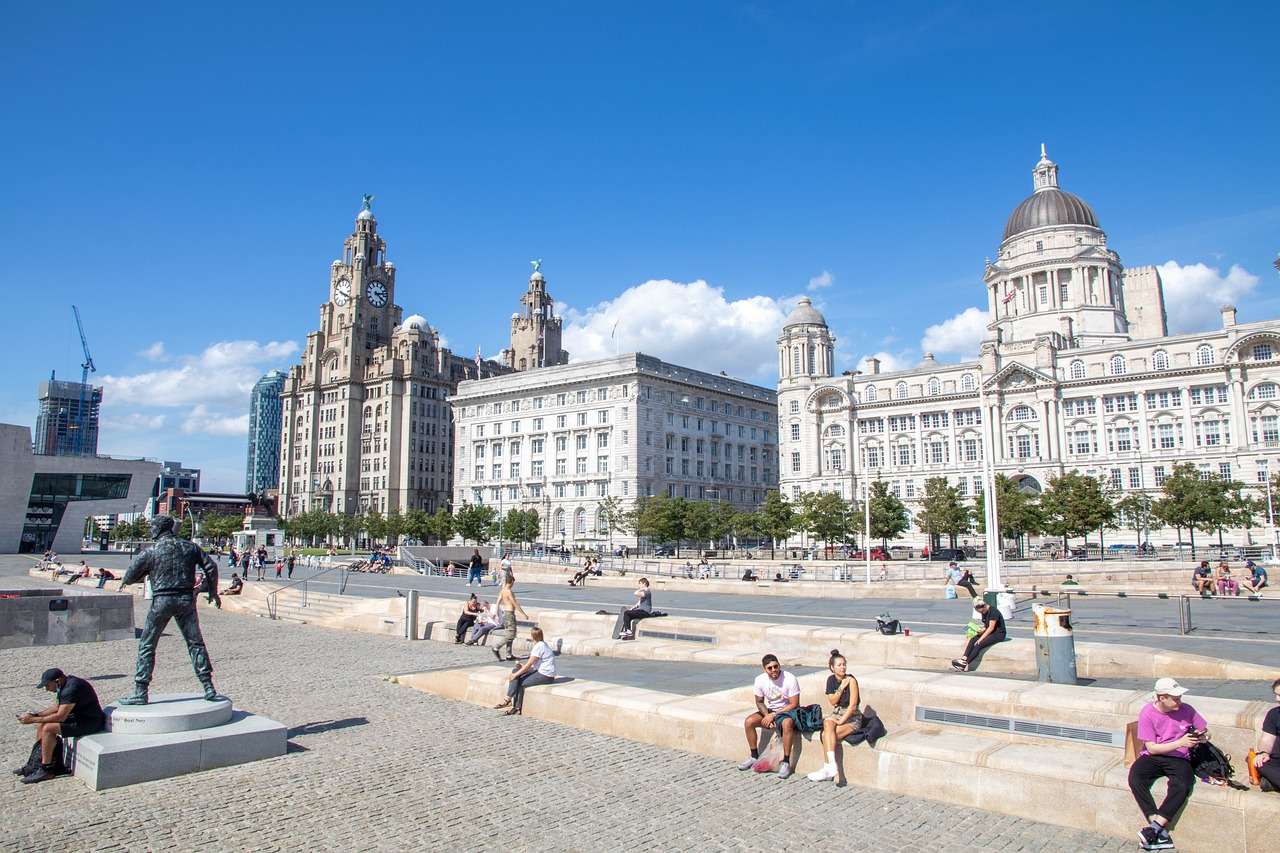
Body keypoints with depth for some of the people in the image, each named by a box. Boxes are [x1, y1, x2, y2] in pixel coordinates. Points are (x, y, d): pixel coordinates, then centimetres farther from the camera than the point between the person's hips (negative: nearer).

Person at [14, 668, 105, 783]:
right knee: (41, 725, 9)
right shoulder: (64, 685, 6)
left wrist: (32, 720, -17)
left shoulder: (72, 688, -25)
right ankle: (35, 764, 17)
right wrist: (35, 715, 4)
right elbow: (56, 707, 17)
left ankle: (46, 770, -9)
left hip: (90, 722, -11)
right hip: (78, 716, 11)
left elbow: (60, 717, -25)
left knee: (48, 729, -19)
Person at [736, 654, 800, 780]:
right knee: (748, 722, -15)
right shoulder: (760, 680, -10)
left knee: (787, 723, -38)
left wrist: (774, 715, -22)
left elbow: (794, 704, -19)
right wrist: (767, 716, -14)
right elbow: (759, 701, 4)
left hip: (788, 711, -5)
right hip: (770, 710, 5)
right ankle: (754, 757, 2)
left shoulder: (790, 679, -22)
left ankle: (786, 762, -26)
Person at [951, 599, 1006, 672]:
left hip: (999, 634, -9)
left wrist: (980, 639, -23)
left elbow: (991, 627, -21)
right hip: (989, 633, 9)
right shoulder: (984, 613, 9)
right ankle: (963, 659, -33)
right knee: (972, 640, -17)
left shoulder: (993, 612, -18)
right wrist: (981, 631, -7)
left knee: (979, 644, -29)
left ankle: (965, 664, -36)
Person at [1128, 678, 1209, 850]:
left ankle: (1155, 827, -25)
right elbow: (1152, 748, -8)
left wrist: (1202, 736, -10)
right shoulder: (1147, 712, -8)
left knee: (1182, 785, -33)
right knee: (1135, 779, -30)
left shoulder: (1186, 710, 0)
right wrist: (1180, 742, -18)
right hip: (1152, 757, -1)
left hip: (1178, 758, 1)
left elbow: (1205, 732, 15)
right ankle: (1161, 829, -26)